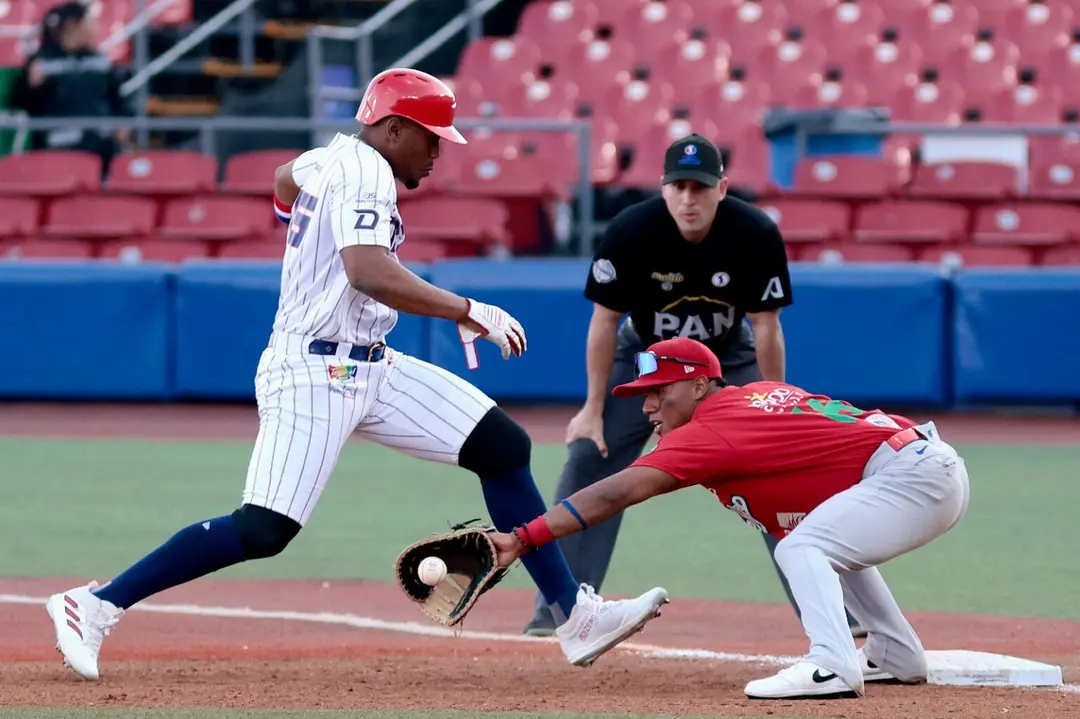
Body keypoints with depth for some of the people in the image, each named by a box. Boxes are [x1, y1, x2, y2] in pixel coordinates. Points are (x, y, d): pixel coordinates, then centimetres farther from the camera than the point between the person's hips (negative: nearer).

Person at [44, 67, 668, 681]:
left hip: (371, 370, 10)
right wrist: (468, 313, -29)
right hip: (313, 374, -10)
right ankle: (95, 607, -9)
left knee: (504, 447, 1)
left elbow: (285, 181, 38)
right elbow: (368, 272, -32)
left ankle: (577, 617, 0)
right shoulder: (365, 173, -15)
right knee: (263, 531, -18)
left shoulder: (332, 158, 14)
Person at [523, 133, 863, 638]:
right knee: (588, 462, -10)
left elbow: (765, 326, -17)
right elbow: (605, 321, -17)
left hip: (729, 358, 0)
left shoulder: (757, 235, -27)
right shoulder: (630, 232, -28)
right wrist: (594, 409, -14)